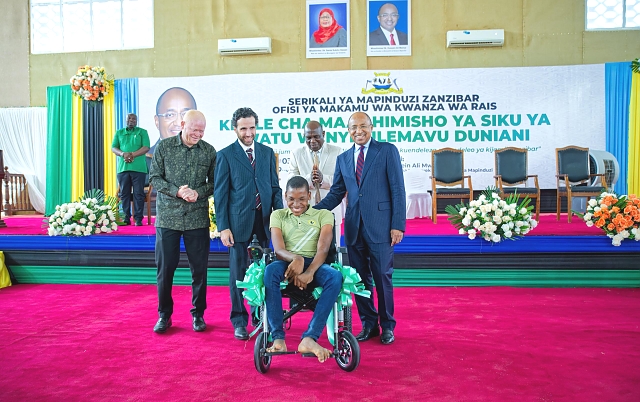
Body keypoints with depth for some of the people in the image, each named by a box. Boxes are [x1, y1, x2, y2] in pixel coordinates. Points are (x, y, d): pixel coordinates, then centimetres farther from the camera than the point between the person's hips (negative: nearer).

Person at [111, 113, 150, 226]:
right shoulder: (119, 132, 17)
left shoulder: (142, 132, 9)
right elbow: (113, 148, 8)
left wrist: (132, 155, -15)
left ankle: (138, 219, -1)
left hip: (138, 168, -3)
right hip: (122, 167, 3)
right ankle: (126, 218, 9)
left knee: (138, 194, -4)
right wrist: (123, 154, -12)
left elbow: (146, 147, -2)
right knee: (124, 194, 3)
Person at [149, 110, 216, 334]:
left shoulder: (209, 151, 3)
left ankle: (198, 314, 21)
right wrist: (177, 191, -15)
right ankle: (164, 315, 21)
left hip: (198, 219, 1)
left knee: (199, 269, 6)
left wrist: (199, 192, -14)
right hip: (168, 217, 0)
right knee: (165, 268, 5)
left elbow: (215, 182, 5)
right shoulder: (164, 147, 1)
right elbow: (155, 178, 0)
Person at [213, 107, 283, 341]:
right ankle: (239, 321, 17)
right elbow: (220, 193, -2)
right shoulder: (226, 155, 0)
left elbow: (275, 188, 11)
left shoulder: (267, 152, 10)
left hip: (265, 220, 3)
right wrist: (223, 227, -8)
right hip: (239, 221, -3)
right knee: (238, 272, 4)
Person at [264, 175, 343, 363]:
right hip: (287, 263, 0)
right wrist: (296, 259, -24)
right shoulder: (278, 215, 18)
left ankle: (309, 339, -38)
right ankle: (278, 339, -35)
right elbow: (278, 249, 1)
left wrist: (309, 272, -23)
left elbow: (323, 248, -3)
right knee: (270, 270, -36)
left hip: (314, 264, 0)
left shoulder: (323, 215, 14)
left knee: (336, 276, -35)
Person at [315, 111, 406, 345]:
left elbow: (398, 190, -4)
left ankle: (387, 326, 20)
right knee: (360, 278, 10)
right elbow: (335, 194, 13)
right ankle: (368, 324, 26)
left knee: (382, 277, 3)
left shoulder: (388, 151, 0)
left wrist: (398, 225, -11)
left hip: (380, 226, -4)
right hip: (354, 227, 5)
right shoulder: (343, 158, 13)